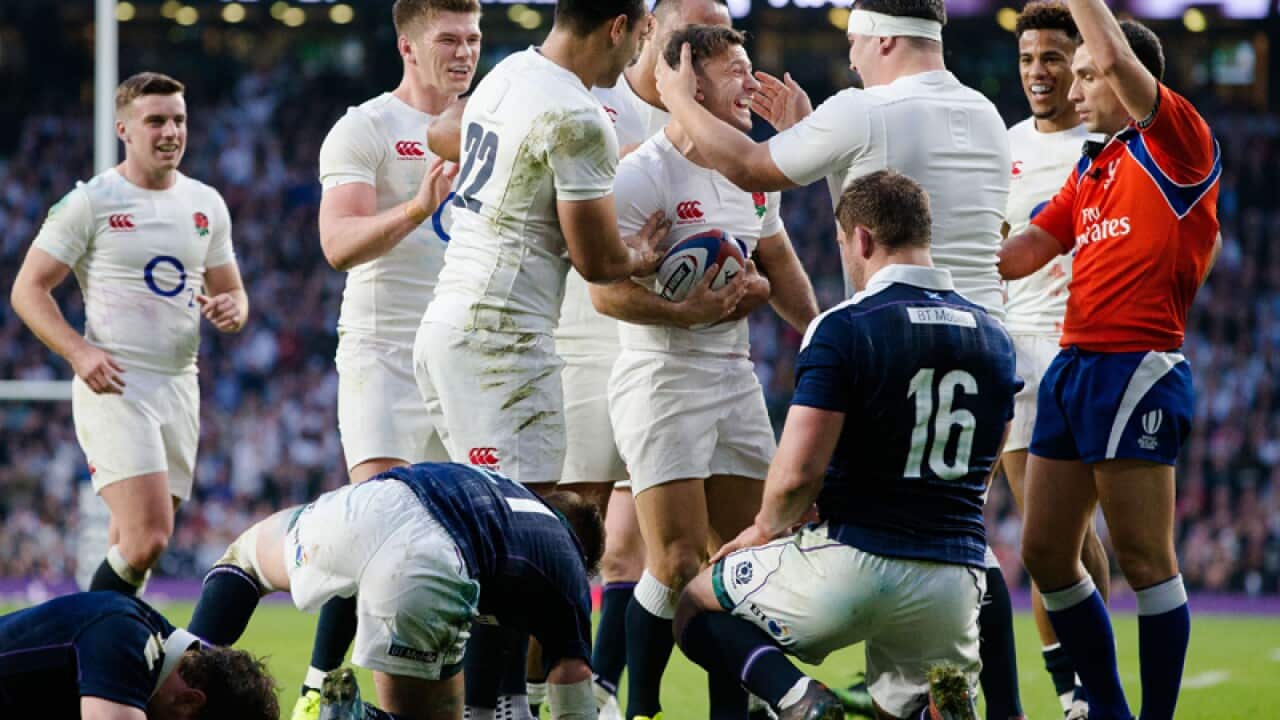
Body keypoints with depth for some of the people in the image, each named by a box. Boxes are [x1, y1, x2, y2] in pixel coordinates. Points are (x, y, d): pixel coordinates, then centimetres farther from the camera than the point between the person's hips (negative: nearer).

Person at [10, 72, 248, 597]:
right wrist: (80, 352, -19)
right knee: (147, 540, -19)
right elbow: (28, 289, -4)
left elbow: (231, 292, 23)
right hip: (113, 387, -6)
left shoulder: (206, 205, 13)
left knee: (137, 546, 8)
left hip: (179, 385, 6)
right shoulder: (89, 202, -4)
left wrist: (231, 309, -3)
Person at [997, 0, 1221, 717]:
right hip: (1073, 364, 9)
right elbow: (1017, 256, 21)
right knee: (1047, 553, 8)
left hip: (1137, 368, -9)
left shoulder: (1180, 143, -4)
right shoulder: (1091, 168, 20)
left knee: (1144, 560, -7)